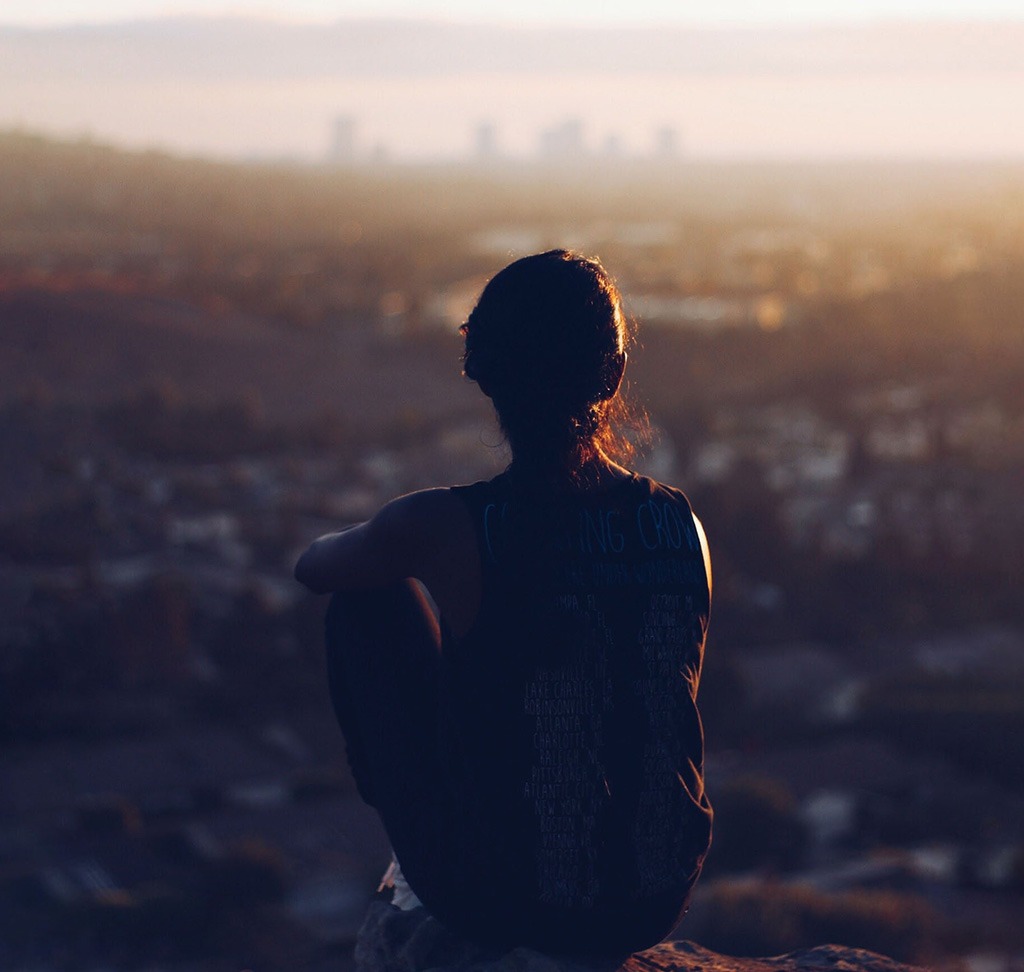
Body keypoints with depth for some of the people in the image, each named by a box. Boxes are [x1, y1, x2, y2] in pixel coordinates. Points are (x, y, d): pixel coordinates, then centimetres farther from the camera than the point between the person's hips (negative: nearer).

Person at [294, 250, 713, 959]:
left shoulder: (445, 527, -18)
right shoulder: (682, 525, -7)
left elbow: (312, 567, 5)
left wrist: (397, 549, 28)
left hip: (494, 904, -3)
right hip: (654, 908, 3)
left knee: (370, 599, 14)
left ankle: (403, 825, 35)